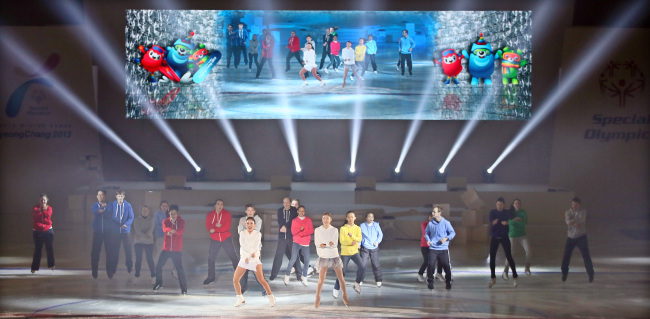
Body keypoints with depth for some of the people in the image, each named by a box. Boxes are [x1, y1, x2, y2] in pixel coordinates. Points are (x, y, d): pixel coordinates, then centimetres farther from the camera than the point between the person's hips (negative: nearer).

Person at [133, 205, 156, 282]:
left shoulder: (151, 219, 7)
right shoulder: (137, 219, 4)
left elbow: (151, 229, -5)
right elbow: (137, 231, -7)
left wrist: (141, 236, -16)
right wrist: (146, 237, -16)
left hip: (149, 242, 0)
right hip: (138, 242, 0)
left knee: (150, 259, -5)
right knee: (138, 259, -1)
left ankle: (153, 276, -4)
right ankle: (137, 276, 4)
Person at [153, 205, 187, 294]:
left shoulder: (181, 222, 3)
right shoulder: (166, 221, 7)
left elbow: (181, 231, -18)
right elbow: (165, 229, -16)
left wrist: (173, 231, -40)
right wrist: (170, 230, -41)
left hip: (177, 250, -2)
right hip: (166, 249, 2)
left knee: (179, 268, -8)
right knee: (158, 266, 2)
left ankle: (184, 288, 3)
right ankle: (159, 283, 24)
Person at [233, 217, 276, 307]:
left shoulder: (258, 234, -2)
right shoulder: (242, 233, 3)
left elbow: (256, 247, -11)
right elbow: (243, 246, -9)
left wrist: (248, 257, -19)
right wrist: (252, 253, -20)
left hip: (255, 260, -3)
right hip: (243, 259, 3)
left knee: (261, 280, -14)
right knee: (235, 280, -2)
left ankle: (271, 297, 5)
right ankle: (240, 298, 18)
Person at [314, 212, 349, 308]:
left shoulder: (335, 230, 2)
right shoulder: (317, 230, 1)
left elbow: (335, 244, -6)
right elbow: (317, 244, -6)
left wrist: (324, 244, -16)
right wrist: (329, 244, -14)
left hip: (334, 256, 1)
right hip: (323, 257, -1)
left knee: (341, 278, 3)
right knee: (321, 280, -8)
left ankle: (345, 296, 22)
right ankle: (317, 298, 8)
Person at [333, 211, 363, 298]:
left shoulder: (357, 228, 4)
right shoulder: (343, 228, -5)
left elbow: (359, 239, -11)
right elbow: (341, 241, -13)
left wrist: (352, 236, -28)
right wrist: (351, 243, -23)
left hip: (354, 252, 2)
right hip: (345, 252, -2)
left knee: (361, 268, -16)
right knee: (342, 272, -3)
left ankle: (357, 283, 8)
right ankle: (336, 289, 13)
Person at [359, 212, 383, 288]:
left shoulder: (376, 225, 4)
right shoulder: (362, 226, 3)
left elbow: (380, 234, 8)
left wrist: (377, 242, -7)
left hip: (374, 248, 1)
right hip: (365, 248, 0)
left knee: (376, 264, 1)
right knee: (362, 264, -4)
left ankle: (378, 281, 13)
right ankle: (360, 280, 6)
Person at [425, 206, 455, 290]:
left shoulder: (446, 223, -4)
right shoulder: (430, 223, 4)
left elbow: (452, 232, 3)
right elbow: (426, 233, 19)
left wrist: (447, 238, -14)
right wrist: (428, 240, 0)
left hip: (443, 249, -1)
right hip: (433, 248, 1)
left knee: (446, 266, 0)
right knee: (431, 265, -10)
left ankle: (448, 282, 17)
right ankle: (430, 282, 5)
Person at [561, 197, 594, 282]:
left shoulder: (583, 212, -2)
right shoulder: (568, 212, 2)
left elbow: (581, 220, -21)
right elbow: (568, 221, -17)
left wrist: (572, 221, -17)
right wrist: (575, 223, -30)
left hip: (581, 237, -2)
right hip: (570, 237, 2)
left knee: (586, 256, -4)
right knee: (566, 256, 0)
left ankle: (591, 274, 7)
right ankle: (564, 273, 18)